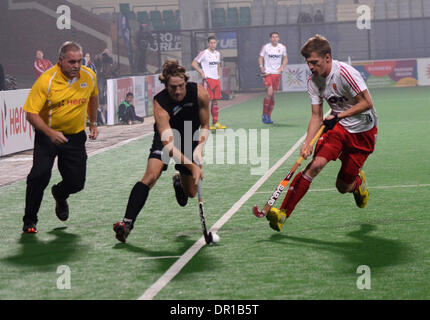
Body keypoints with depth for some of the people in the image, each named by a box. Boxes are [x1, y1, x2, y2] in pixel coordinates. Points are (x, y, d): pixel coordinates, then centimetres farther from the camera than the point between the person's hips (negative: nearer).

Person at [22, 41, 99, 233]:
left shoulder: (89, 76, -7)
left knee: (76, 182, 0)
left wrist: (93, 123, 17)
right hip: (48, 134, -3)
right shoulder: (46, 80, -21)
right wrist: (50, 133, -32)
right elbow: (31, 113, -20)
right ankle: (30, 220, -3)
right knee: (40, 174, -21)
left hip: (75, 136, 3)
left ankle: (59, 195, 39)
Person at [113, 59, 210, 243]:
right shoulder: (160, 104, -32)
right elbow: (169, 145, -39)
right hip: (165, 140, -3)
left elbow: (205, 126, -7)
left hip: (190, 140, 3)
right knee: (150, 176, -28)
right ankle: (127, 223, -29)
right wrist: (192, 166, -48)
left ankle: (178, 181, 46)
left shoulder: (199, 94, -24)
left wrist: (199, 148, -25)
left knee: (191, 193, 8)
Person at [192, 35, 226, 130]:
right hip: (208, 79, -7)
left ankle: (215, 122, 12)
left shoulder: (217, 54, 14)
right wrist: (201, 73, -13)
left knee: (215, 101, 8)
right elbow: (194, 63, -8)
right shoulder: (204, 53, -7)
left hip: (216, 80, 7)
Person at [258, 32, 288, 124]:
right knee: (269, 93, -17)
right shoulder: (265, 47, -3)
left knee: (273, 95, 5)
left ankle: (269, 116, 15)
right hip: (267, 73, -3)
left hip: (277, 73, 3)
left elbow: (285, 58, 18)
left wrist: (282, 66, 1)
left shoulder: (282, 47, 5)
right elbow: (260, 57, 7)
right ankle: (264, 115, -5)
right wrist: (261, 66, -10)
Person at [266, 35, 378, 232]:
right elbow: (316, 116, 0)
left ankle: (358, 182, 36)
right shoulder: (313, 81, -2)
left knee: (343, 187, -4)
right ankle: (283, 213, -23)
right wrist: (307, 143, -14)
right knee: (316, 164, -21)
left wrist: (338, 116, -24)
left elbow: (367, 103, -21)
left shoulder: (345, 73, -23)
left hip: (363, 131, -4)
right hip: (337, 127, 5)